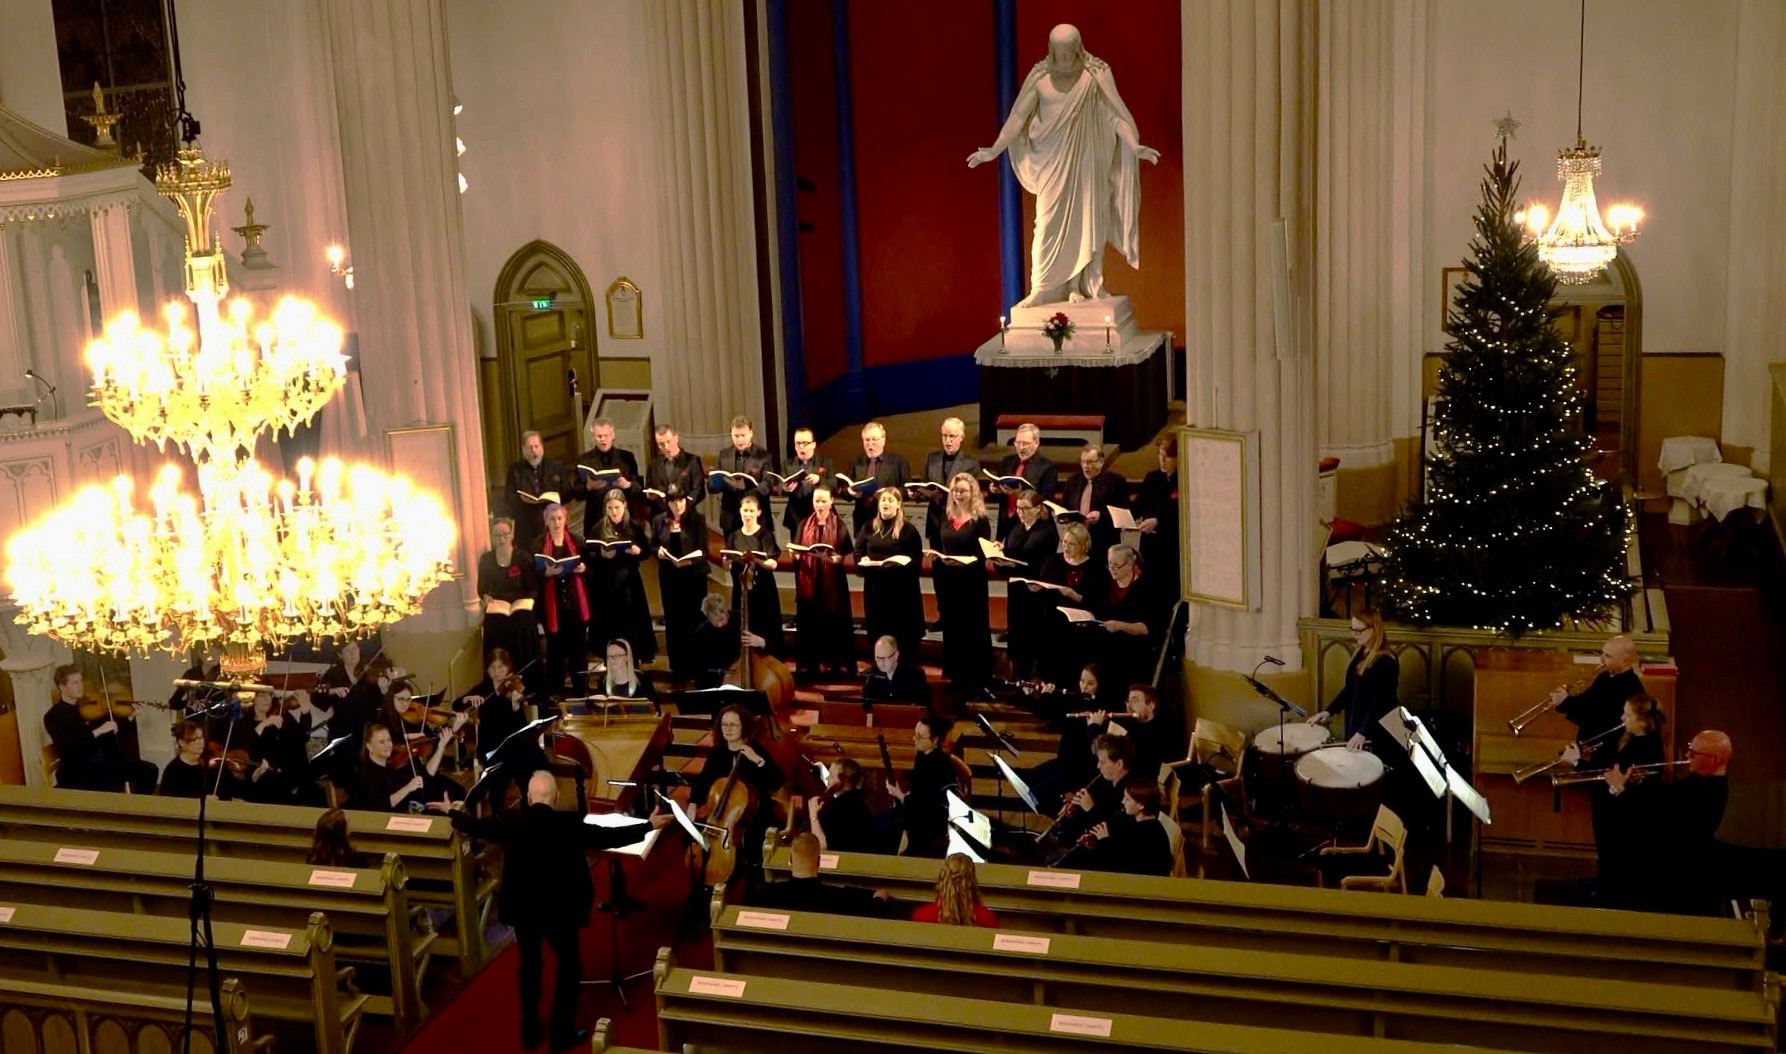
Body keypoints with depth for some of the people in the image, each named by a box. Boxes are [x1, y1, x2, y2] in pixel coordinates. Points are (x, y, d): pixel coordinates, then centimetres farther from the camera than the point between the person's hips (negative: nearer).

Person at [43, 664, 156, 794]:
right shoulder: (53, 716, -3)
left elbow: (114, 732, 18)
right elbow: (67, 743, -20)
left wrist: (131, 717, 2)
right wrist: (98, 731, -26)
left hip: (106, 760, 6)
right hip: (77, 770, -6)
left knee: (149, 770, -13)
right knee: (111, 785, -36)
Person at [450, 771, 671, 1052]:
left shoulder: (510, 822, -9)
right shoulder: (569, 824, -19)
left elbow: (476, 826, 7)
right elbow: (609, 837, -17)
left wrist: (453, 813, 27)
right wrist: (649, 825, -9)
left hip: (522, 908, 4)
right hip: (560, 909, -4)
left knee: (529, 965, 21)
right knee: (569, 967, 14)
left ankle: (530, 1031, 29)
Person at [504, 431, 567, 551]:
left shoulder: (556, 466, 9)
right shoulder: (515, 469, 9)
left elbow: (566, 493, 6)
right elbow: (508, 497, 2)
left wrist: (551, 498, -14)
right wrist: (520, 498, -19)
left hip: (551, 522, 0)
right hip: (525, 525, 0)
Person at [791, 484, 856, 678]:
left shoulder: (840, 525, 0)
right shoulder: (803, 525, 10)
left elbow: (850, 553, -3)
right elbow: (795, 550, 10)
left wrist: (839, 558, -23)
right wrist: (795, 555, -12)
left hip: (832, 583, -3)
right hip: (808, 583, 3)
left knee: (833, 622, -2)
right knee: (809, 622, 2)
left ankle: (835, 663, 3)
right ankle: (810, 663, 7)